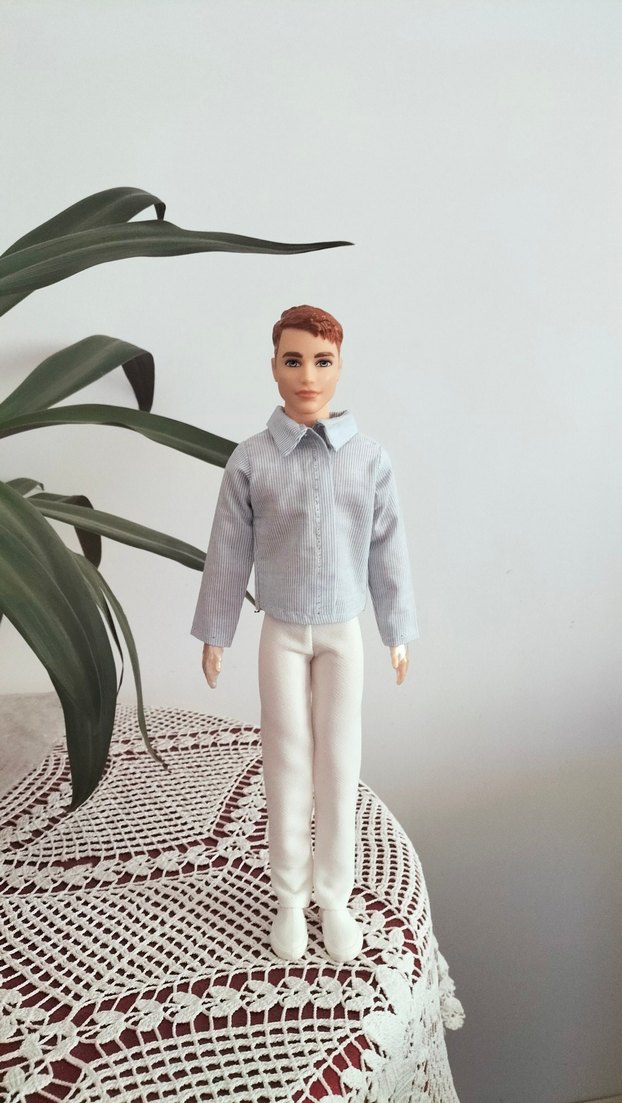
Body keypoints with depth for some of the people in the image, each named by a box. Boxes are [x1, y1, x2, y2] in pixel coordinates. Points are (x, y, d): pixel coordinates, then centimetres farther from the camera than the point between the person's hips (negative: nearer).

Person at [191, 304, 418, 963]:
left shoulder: (369, 457, -7)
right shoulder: (251, 459, -9)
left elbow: (388, 551, -1)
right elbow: (228, 552, -2)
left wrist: (399, 634, 3)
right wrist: (214, 636, 2)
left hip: (343, 633, 1)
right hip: (282, 635, 0)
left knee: (340, 766, 7)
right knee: (288, 764, 9)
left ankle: (334, 898, 25)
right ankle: (290, 897, 27)